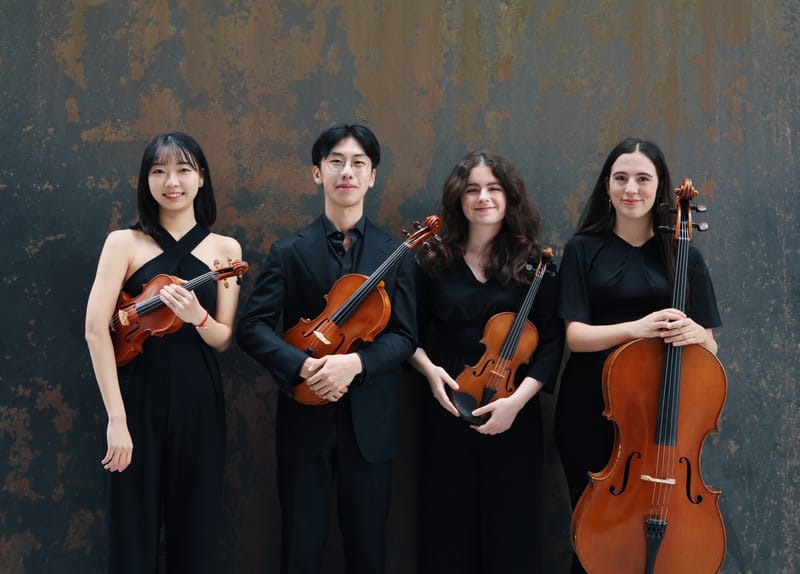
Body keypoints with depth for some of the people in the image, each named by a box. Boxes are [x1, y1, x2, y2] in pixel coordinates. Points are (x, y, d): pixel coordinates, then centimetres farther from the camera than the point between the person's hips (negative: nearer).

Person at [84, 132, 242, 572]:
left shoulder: (225, 249, 4)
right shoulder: (124, 243, -3)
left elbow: (223, 338, 3)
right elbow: (95, 328, -11)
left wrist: (196, 316, -20)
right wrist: (116, 418, -17)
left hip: (198, 400, 2)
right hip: (139, 397, -2)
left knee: (194, 529, 10)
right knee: (133, 530, 6)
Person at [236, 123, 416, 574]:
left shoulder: (395, 253, 4)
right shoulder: (290, 252, 1)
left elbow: (404, 336, -2)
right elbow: (253, 328, -6)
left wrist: (355, 362, -20)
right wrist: (302, 366, -22)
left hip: (370, 421, 1)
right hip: (305, 419, 0)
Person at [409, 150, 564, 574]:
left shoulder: (533, 264, 0)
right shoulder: (434, 262, 3)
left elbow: (552, 343, -3)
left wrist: (517, 399, -15)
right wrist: (428, 368, -10)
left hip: (514, 417, -1)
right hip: (447, 414, 1)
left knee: (510, 532, 6)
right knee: (448, 528, 7)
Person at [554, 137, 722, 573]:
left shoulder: (682, 255, 3)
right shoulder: (583, 249, 0)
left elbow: (709, 347, 3)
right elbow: (575, 335, -8)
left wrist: (696, 334, -20)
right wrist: (635, 328, -24)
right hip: (590, 411, -1)